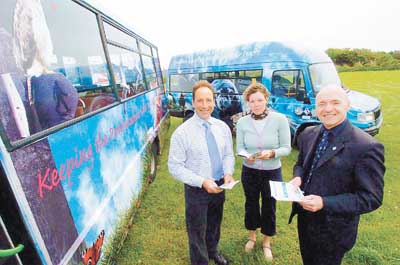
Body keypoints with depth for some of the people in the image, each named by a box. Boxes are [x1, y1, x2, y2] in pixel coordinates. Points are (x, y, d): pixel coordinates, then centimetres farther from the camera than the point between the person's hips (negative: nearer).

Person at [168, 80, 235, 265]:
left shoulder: (223, 127, -5)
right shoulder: (182, 132, -19)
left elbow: (228, 154, 4)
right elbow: (175, 167, -17)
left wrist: (228, 173, -15)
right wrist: (203, 182, -24)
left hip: (219, 186, 5)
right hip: (196, 190, -5)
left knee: (214, 225, 29)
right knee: (197, 232, 15)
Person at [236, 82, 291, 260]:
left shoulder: (280, 119, -14)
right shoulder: (242, 122, -8)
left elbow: (286, 148, -11)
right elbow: (239, 148, -3)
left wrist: (272, 153, -30)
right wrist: (246, 156, -25)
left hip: (272, 172, -1)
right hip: (249, 172, 2)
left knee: (269, 207, 16)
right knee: (251, 204, 20)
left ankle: (266, 243, 43)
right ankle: (252, 236, 48)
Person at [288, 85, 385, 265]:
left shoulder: (367, 147, -23)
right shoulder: (308, 134, -2)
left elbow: (371, 198, -20)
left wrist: (324, 203, -29)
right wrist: (298, 177, -11)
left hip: (332, 228, -5)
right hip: (304, 218, 5)